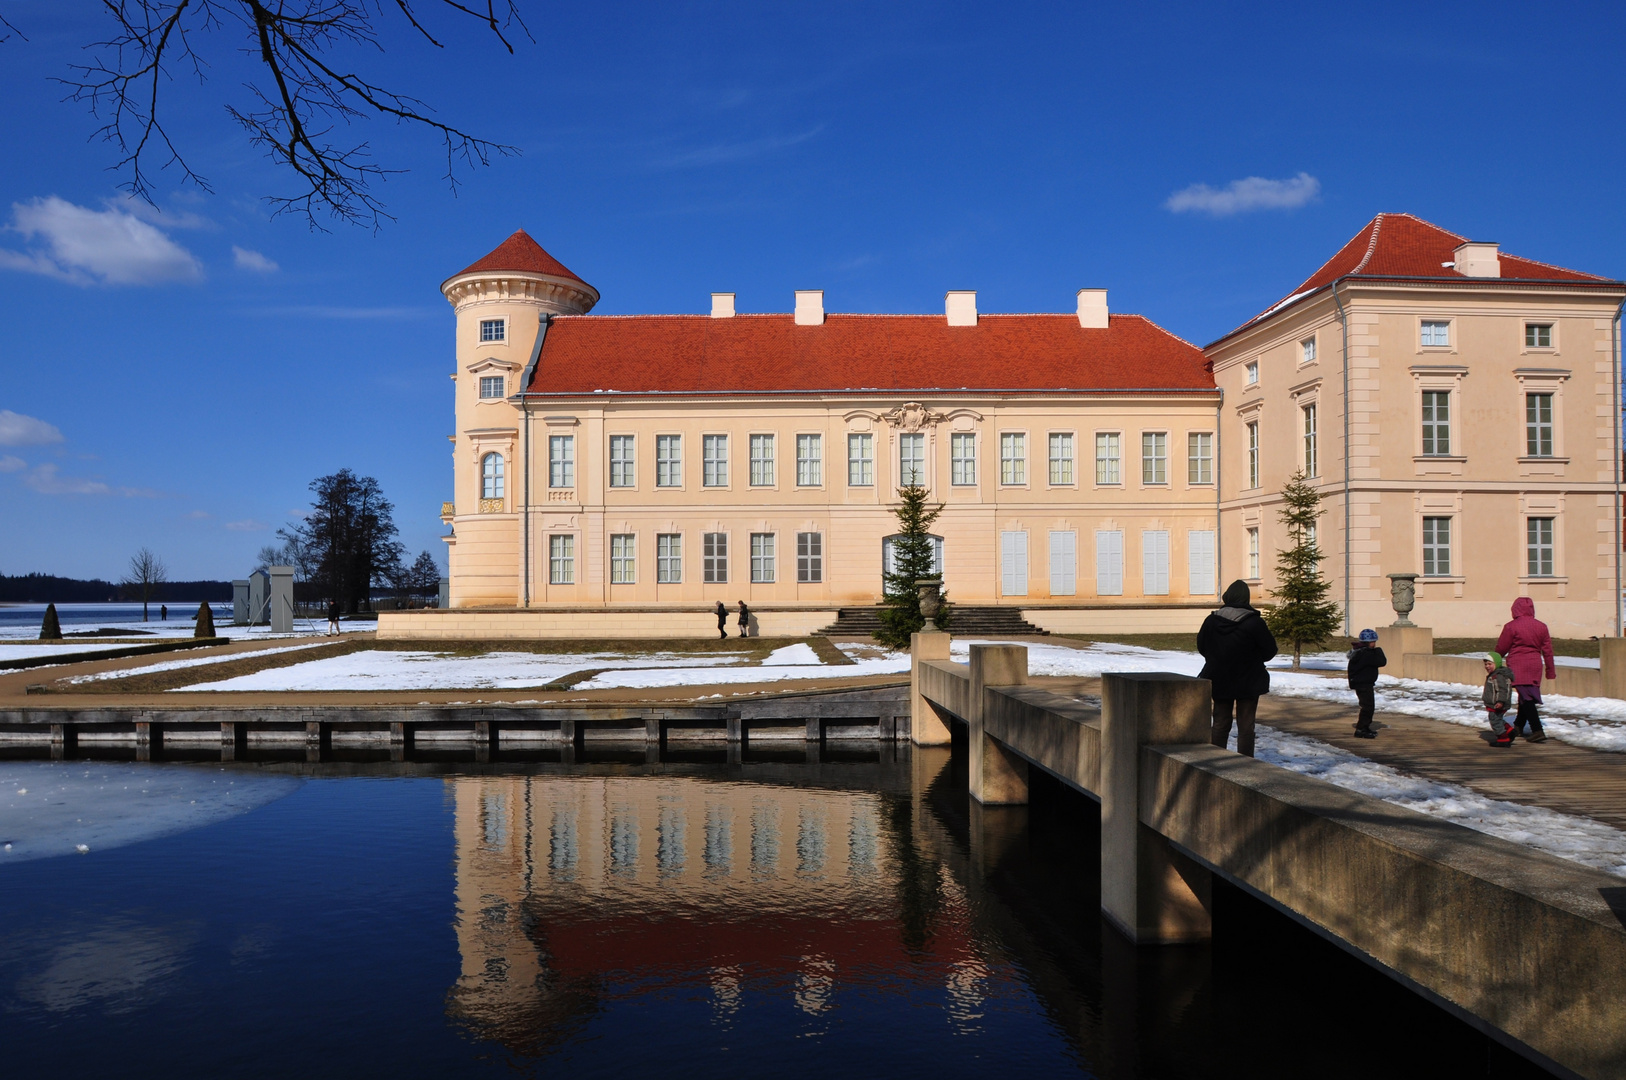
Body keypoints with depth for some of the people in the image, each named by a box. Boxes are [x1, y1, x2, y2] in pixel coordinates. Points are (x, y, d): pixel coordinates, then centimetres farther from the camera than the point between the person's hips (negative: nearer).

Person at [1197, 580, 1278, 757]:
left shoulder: (1211, 620, -5)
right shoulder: (1254, 622, -15)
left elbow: (1201, 647, 5)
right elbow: (1270, 650, -7)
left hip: (1219, 681, 3)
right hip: (1248, 682, -3)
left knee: (1220, 724, 13)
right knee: (1245, 725, 5)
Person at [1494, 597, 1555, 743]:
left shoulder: (1511, 627, -12)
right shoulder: (1541, 626, 4)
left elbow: (1501, 649, -5)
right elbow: (1547, 650, 8)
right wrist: (1550, 670, 16)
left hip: (1518, 666, -6)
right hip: (1535, 665, 6)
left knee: (1526, 698, -6)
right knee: (1527, 697, 18)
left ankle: (1538, 731, -15)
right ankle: (1518, 726, 33)